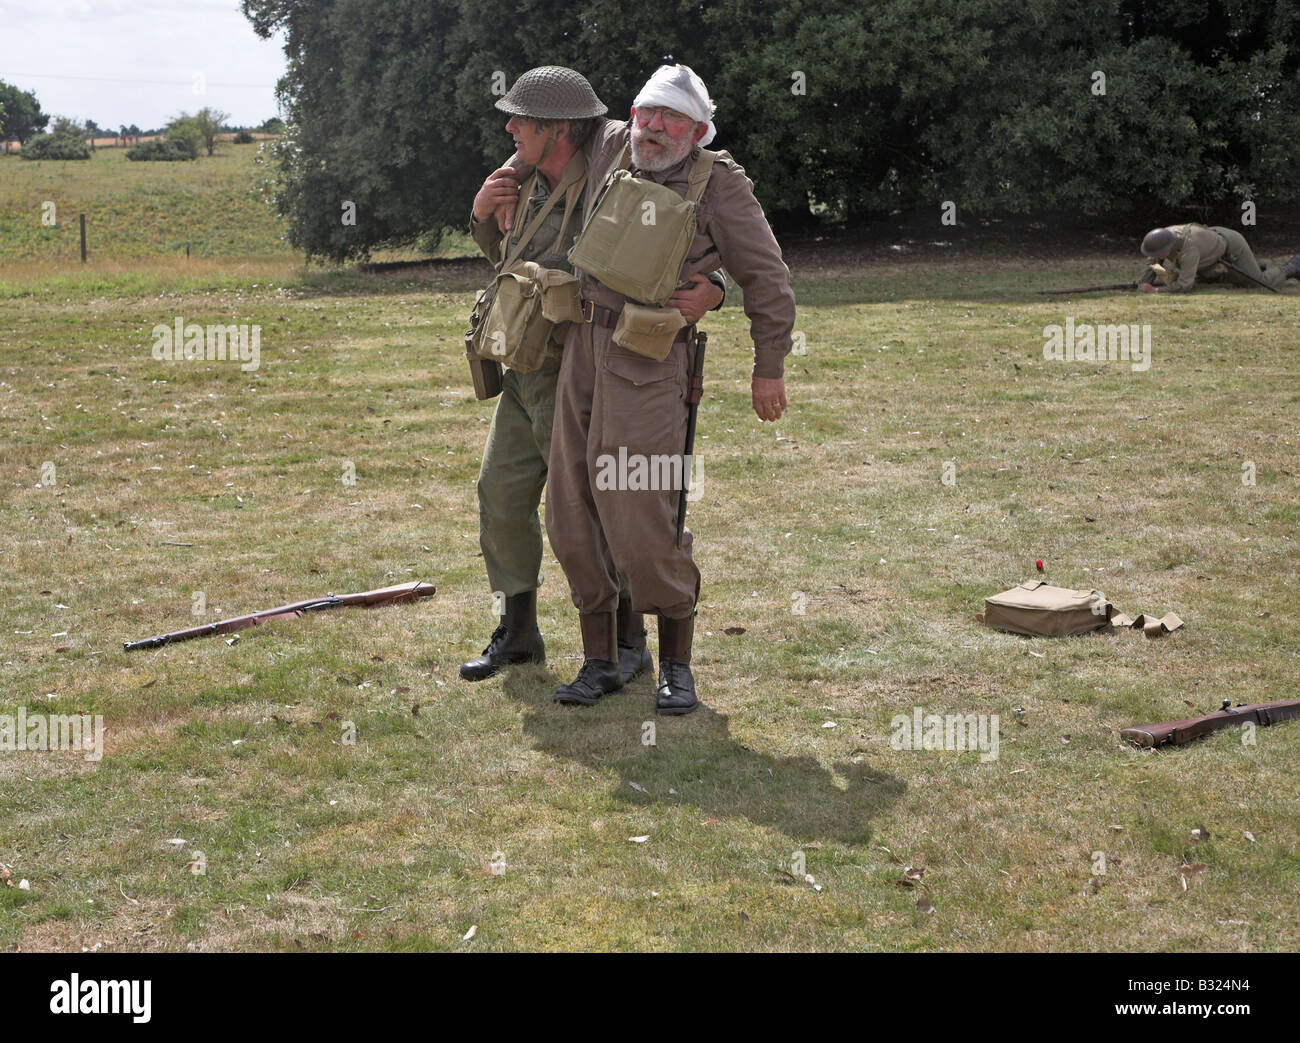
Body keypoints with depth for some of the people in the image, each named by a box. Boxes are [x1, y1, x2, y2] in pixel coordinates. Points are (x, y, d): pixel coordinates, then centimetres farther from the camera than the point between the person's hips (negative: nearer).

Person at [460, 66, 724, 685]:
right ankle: (518, 632, 23)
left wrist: (711, 291, -36)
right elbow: (505, 258, 21)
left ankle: (627, 645, 13)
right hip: (526, 374, 8)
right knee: (501, 497, 9)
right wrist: (483, 214, 1)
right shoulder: (537, 187, 5)